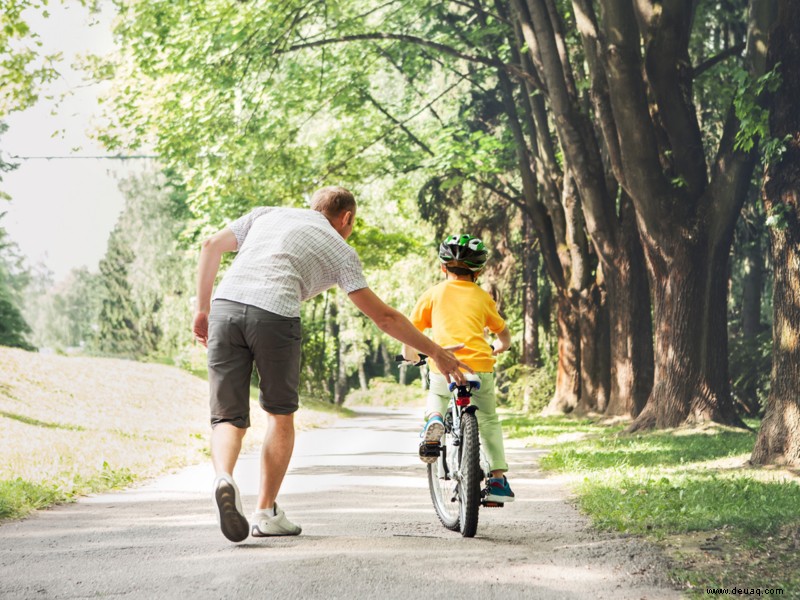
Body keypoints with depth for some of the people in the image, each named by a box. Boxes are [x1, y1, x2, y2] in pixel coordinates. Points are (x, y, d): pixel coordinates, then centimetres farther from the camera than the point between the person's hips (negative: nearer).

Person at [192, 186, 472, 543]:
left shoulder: (267, 215, 30)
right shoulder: (339, 249, 20)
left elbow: (210, 246, 20)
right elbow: (383, 316, 17)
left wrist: (202, 310, 24)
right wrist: (435, 352, 25)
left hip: (225, 306, 3)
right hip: (275, 314, -3)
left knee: (228, 418, 8)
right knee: (280, 415, 19)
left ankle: (224, 478, -22)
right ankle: (266, 513, 20)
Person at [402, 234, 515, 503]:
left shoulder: (433, 294, 12)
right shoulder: (483, 297, 16)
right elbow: (505, 338, 25)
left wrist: (411, 356, 28)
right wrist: (494, 350, 47)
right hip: (480, 367, 1)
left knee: (437, 397, 32)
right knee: (489, 421, 21)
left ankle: (434, 420, -1)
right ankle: (498, 480, 14)